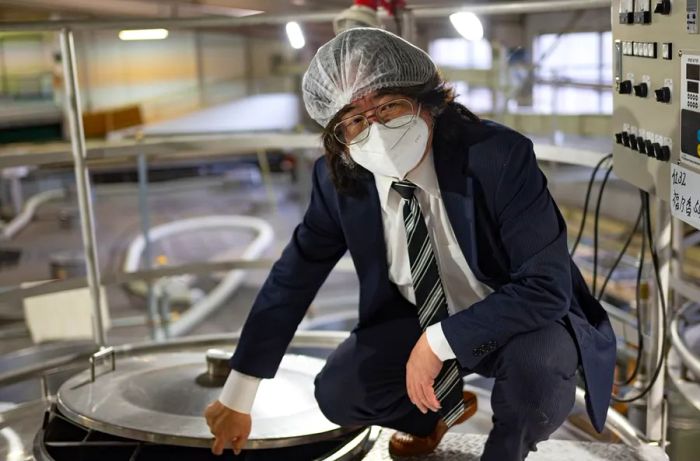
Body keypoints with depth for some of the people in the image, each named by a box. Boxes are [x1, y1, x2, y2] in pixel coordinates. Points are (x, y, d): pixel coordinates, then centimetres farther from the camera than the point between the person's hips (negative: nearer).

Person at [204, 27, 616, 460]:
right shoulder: (339, 180, -16)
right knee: (339, 394, -12)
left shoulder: (499, 156, -30)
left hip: (523, 319, -4)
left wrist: (439, 343, -33)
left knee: (537, 361, -35)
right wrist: (237, 396, -4)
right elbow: (293, 278, -6)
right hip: (421, 319, 4)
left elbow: (546, 287, -31)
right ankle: (442, 406, 22)